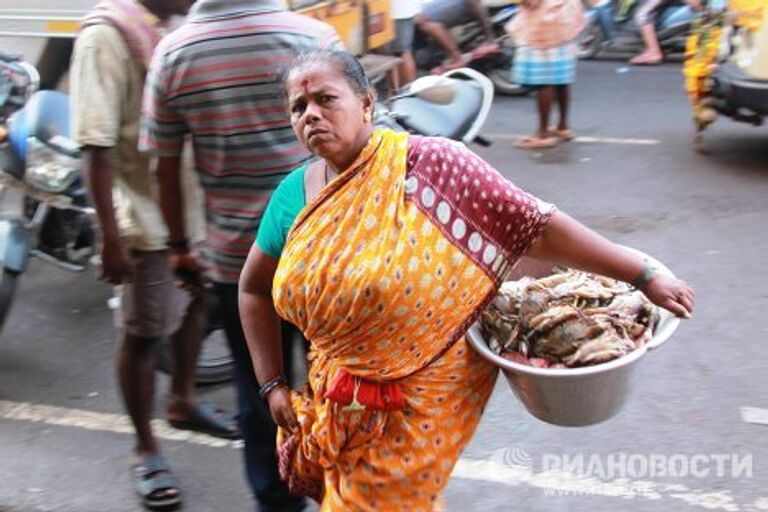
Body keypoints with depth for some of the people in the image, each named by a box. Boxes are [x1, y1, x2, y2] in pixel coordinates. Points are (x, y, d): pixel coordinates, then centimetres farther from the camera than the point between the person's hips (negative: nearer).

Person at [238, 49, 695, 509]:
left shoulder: (427, 165, -18)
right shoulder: (294, 195, -1)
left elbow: (537, 227, -17)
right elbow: (255, 289, 12)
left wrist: (643, 277, -16)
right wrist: (273, 384, 7)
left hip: (420, 399, -5)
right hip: (337, 399, 6)